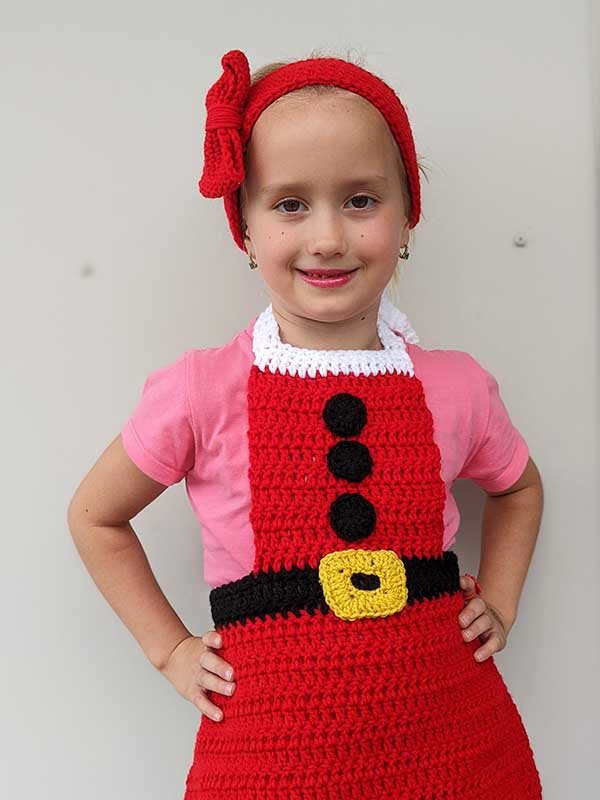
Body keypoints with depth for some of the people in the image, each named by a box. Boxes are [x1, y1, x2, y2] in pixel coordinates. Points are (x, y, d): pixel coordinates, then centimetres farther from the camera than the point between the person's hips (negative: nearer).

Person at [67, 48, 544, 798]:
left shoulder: (455, 388, -3)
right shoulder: (201, 392, -10)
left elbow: (519, 487, 19)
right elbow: (94, 517, 6)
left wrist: (498, 604, 7)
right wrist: (170, 649, 2)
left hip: (452, 736, 3)